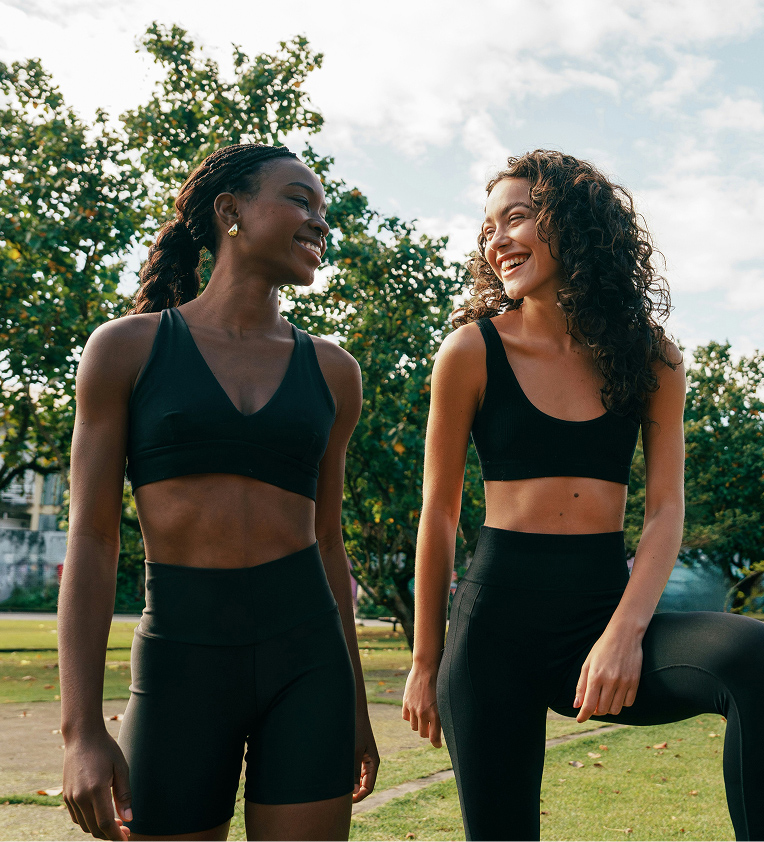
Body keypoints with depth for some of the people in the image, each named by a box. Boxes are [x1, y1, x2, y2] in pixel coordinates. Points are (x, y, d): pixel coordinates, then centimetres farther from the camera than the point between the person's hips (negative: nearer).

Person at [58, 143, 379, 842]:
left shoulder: (331, 371, 8)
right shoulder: (129, 347, 0)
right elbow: (92, 543, -3)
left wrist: (356, 706, 16)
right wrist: (82, 730, -9)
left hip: (306, 657, 3)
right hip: (181, 661, -2)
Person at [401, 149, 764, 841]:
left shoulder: (652, 359, 6)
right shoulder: (473, 352, -1)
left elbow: (666, 507, 1)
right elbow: (439, 515, 4)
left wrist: (625, 632, -15)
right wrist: (426, 664, 5)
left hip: (608, 603, 2)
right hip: (500, 613, -1)